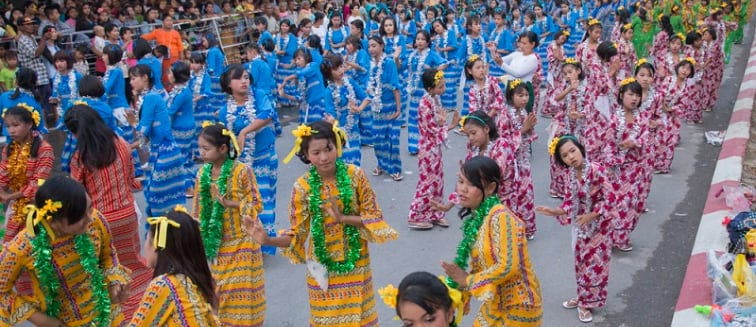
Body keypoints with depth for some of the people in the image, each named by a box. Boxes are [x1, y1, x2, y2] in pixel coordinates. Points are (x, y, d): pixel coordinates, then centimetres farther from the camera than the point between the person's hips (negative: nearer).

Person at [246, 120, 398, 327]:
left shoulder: (355, 175, -10)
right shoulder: (303, 187, -11)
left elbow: (374, 217, -7)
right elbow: (297, 234, -7)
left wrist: (342, 218, -21)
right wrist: (268, 240, -24)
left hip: (355, 264, 0)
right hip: (324, 267, 0)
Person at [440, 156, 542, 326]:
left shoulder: (500, 217, -22)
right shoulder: (475, 218, 2)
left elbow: (507, 267, -28)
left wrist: (468, 280, -18)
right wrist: (462, 293, -1)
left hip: (517, 308, -7)